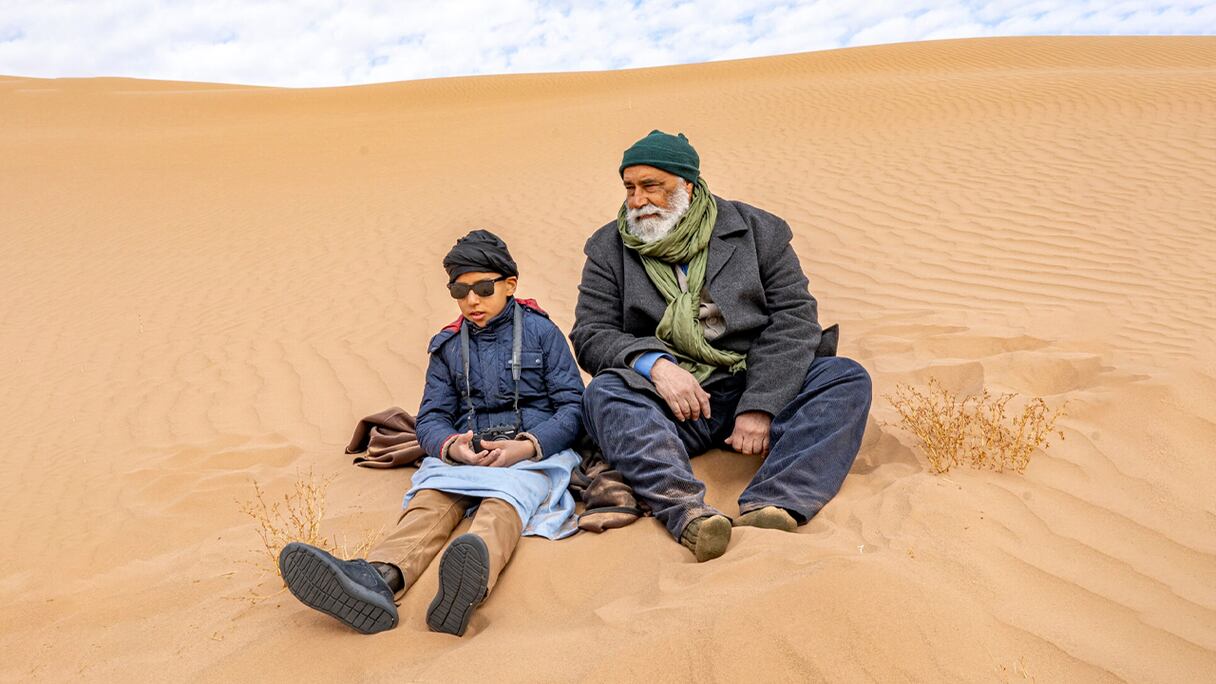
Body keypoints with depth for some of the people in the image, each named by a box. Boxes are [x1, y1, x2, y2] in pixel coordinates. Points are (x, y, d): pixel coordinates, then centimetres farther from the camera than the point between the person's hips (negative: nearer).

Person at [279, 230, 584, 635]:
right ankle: (380, 578, -60)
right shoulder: (448, 347, 18)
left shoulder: (540, 332, 8)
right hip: (466, 454, 3)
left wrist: (527, 445, -16)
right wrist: (453, 446, -14)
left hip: (533, 453, -3)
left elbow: (573, 408, 2)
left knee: (504, 497, -37)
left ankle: (472, 580, -70)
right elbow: (431, 420, 12)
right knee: (431, 497, -31)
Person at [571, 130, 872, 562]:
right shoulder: (609, 248, 10)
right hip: (673, 401, -1)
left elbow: (794, 319, -2)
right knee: (603, 394, -29)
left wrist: (760, 406, -16)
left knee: (848, 379, -21)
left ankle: (770, 507, -41)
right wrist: (655, 363, -20)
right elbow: (591, 334, 1)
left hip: (757, 390, 1)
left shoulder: (757, 231, 7)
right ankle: (687, 512, -50)